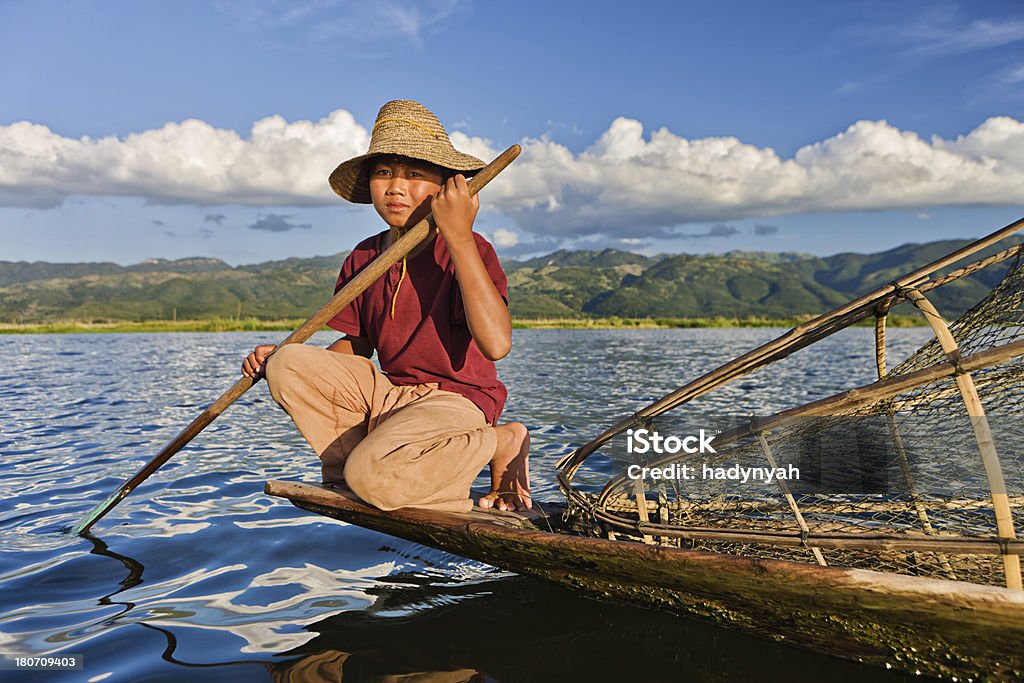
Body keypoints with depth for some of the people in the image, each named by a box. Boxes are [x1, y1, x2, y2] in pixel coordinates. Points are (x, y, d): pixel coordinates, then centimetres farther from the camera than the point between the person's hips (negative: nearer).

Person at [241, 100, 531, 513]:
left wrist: (459, 236, -31)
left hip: (457, 399, -5)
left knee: (370, 476, -30)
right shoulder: (363, 258, 5)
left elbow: (496, 344, -31)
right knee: (289, 365, -11)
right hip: (389, 394, 6)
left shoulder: (469, 250, -14)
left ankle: (501, 442, -6)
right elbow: (355, 349, 15)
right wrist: (278, 359, -3)